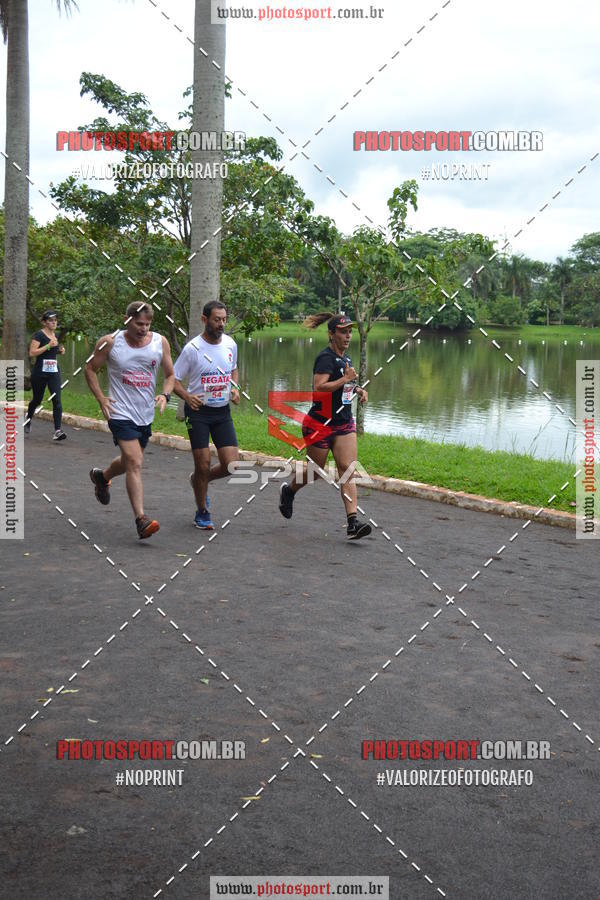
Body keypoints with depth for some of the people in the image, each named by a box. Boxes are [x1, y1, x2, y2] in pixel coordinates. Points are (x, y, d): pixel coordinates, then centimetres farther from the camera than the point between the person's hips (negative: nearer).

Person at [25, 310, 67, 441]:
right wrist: (48, 345, -22)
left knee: (57, 400, -10)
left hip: (54, 372, 5)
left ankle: (57, 431, -15)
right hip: (40, 372, -5)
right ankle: (28, 419, 41)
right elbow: (32, 353, -18)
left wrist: (60, 350, 8)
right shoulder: (39, 335, -8)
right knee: (37, 400, 12)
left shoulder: (55, 335, 12)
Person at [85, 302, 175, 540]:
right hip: (121, 413, -5)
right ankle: (141, 519, -17)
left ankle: (102, 476, 54)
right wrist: (101, 399, -6)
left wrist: (165, 395, -9)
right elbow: (90, 369, 6)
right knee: (135, 463, -18)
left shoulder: (160, 342, 1)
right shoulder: (110, 342, -7)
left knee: (129, 462, 21)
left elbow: (170, 375, 11)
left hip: (146, 414, 5)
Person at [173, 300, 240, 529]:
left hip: (223, 411, 4)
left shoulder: (230, 344, 4)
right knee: (203, 463, -4)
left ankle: (198, 480, 27)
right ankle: (202, 513, 18)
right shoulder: (192, 348, -11)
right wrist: (187, 397, -22)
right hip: (198, 410, -4)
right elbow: (174, 379, -4)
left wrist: (235, 388, 3)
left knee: (231, 464, -5)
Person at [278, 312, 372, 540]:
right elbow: (318, 388, -28)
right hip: (320, 424, -7)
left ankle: (352, 523, -14)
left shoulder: (345, 358, 12)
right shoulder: (326, 357, -15)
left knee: (348, 468, -7)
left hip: (344, 423, 7)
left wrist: (358, 389, 11)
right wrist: (346, 378, -23)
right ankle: (288, 491, 40)